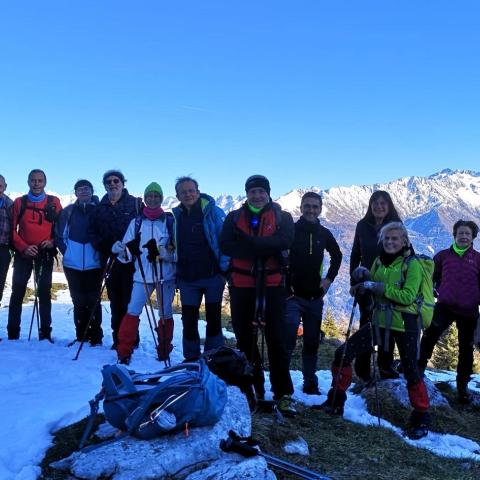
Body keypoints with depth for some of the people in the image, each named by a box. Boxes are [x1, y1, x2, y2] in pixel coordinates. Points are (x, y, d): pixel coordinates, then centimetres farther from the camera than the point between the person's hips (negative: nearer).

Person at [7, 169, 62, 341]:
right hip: (23, 253, 1)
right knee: (17, 292, 0)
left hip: (45, 254, 0)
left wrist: (53, 242, -12)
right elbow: (12, 228, 2)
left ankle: (45, 333, 5)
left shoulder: (54, 202, 3)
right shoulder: (19, 202, 4)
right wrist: (23, 247, -11)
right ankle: (13, 334, 6)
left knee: (44, 292, 1)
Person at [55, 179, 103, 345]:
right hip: (73, 265, 2)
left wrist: (102, 254, -5)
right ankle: (81, 336, 18)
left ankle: (96, 337, 5)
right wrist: (66, 251, 2)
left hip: (94, 264, -2)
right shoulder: (68, 211, 8)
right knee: (78, 301, 9)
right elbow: (58, 234, 12)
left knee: (93, 301, -1)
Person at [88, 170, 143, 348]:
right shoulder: (100, 207, 13)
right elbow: (92, 231, 15)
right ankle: (117, 339, 17)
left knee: (129, 300, -4)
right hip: (109, 261, 4)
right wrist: (100, 244, -3)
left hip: (130, 260, -4)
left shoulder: (135, 203, 2)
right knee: (115, 301, 9)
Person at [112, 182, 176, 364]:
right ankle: (124, 353, 3)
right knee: (132, 312, -7)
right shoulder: (136, 222, 8)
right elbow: (129, 253, 5)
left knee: (165, 314, 7)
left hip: (166, 275, -1)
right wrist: (121, 250, -16)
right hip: (142, 275, 1)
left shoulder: (170, 221, 3)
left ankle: (164, 352, 22)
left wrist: (166, 253, -19)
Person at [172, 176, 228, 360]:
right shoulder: (176, 216, 8)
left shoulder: (212, 211, -5)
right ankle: (191, 360, 21)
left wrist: (224, 267, -13)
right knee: (189, 320, 7)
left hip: (212, 276, -4)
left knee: (213, 319, 6)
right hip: (187, 279, 4)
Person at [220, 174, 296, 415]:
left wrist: (249, 242, -18)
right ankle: (251, 389, 21)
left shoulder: (282, 217, 6)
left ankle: (283, 393, 4)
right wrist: (263, 249, -17)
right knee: (245, 338, 8)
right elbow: (225, 245, -7)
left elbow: (284, 240, -14)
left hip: (272, 285, -2)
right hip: (241, 285, 2)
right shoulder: (234, 218, 9)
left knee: (277, 339, -2)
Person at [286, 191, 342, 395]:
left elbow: (337, 256, 22)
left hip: (315, 297, 4)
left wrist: (329, 278, 10)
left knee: (312, 341, 10)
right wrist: (283, 284, -10)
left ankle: (310, 383, 22)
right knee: (288, 338, -17)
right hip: (292, 295, -4)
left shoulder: (324, 233, 5)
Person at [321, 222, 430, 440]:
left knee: (410, 371, 0)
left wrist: (377, 286, -24)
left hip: (405, 325, -5)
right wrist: (362, 279, -4)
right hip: (379, 322, 5)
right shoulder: (379, 261, 8)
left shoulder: (412, 264, -9)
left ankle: (421, 418, 22)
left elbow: (408, 296, -20)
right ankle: (336, 401, 14)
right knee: (343, 353, -1)